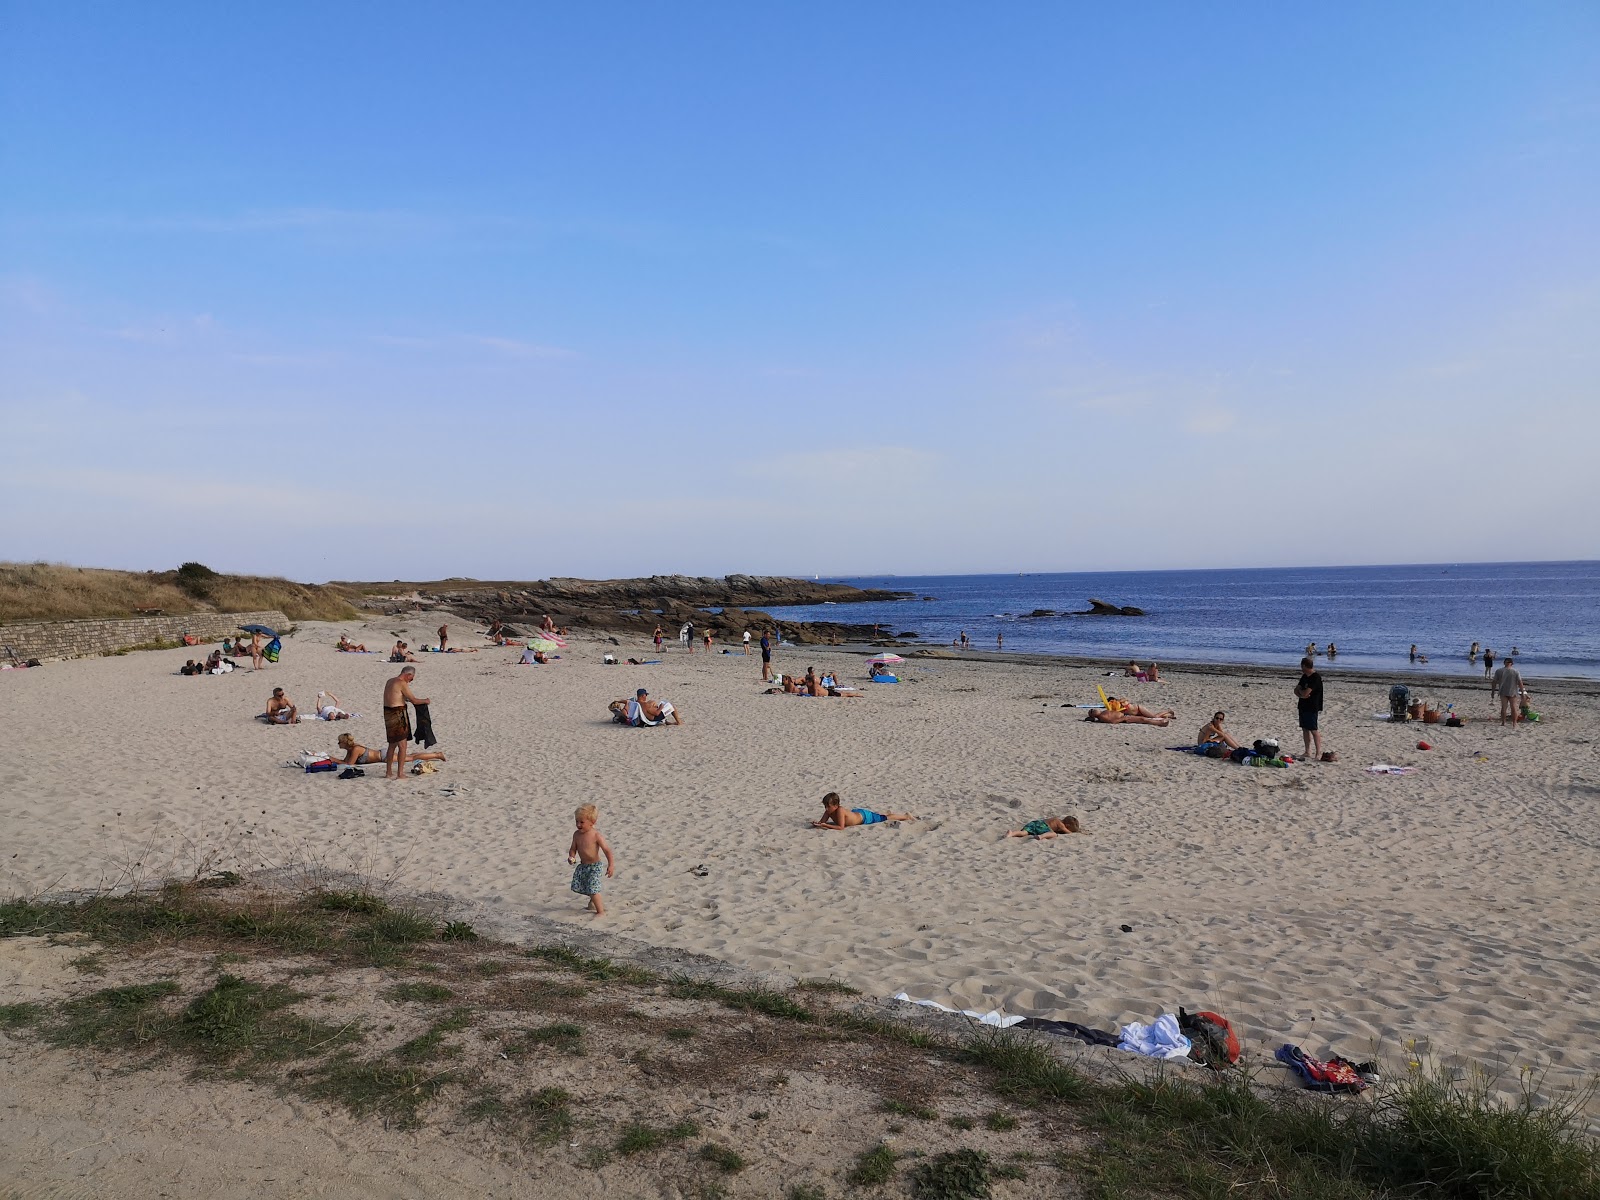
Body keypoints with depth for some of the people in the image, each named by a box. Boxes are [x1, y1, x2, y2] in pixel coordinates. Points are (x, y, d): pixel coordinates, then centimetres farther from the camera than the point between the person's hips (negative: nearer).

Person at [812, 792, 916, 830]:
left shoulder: (839, 811, -39)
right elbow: (822, 821, -13)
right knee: (877, 816, 34)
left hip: (864, 817, -6)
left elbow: (841, 827, -42)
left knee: (885, 818, 12)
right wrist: (817, 824, -37)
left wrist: (825, 825, -47)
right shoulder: (829, 811, -18)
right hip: (855, 812, 6)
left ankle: (906, 816, 28)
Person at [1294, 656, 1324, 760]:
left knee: (1314, 730, -8)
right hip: (1303, 706, 9)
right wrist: (1301, 695, -11)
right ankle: (1307, 752, 16)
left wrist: (1300, 690, 0)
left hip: (1311, 708, -9)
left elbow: (1305, 693, -22)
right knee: (1305, 729, 11)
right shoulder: (1304, 677, 13)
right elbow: (1296, 690, 10)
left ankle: (1319, 753, -5)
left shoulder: (1316, 678, -16)